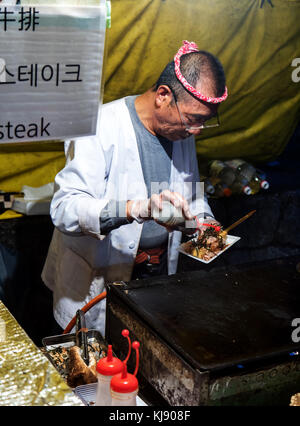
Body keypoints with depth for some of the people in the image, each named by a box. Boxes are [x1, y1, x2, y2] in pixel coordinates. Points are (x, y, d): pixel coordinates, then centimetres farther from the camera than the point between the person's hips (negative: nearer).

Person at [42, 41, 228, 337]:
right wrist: (139, 208, -45)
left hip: (160, 269, 6)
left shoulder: (182, 130, 2)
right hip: (98, 281, -5)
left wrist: (204, 219, -3)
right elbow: (64, 207, -31)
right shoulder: (103, 127, -20)